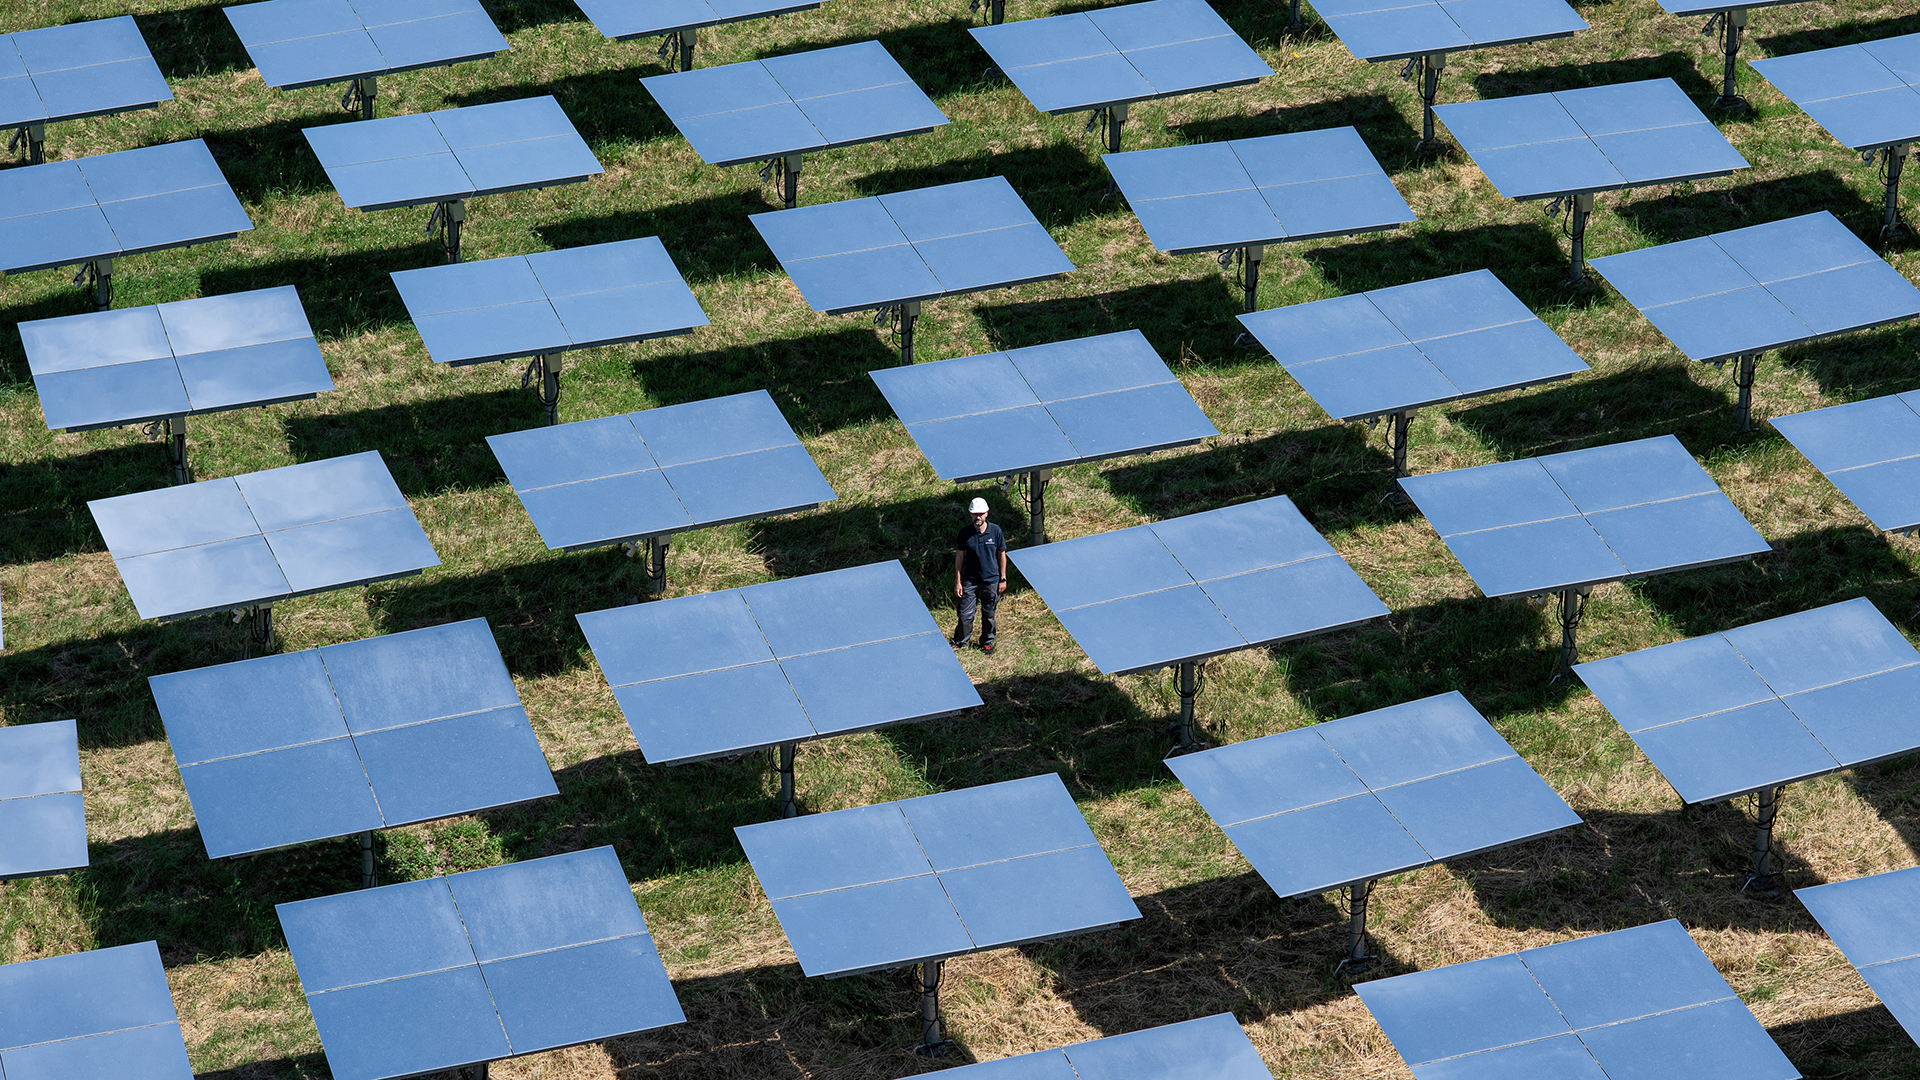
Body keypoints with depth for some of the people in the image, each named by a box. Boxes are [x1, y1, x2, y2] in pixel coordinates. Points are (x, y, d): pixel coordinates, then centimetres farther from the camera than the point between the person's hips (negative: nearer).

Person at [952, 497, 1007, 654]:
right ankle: (960, 642, 18)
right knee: (965, 614, 0)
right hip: (970, 580, 0)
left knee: (989, 614, 13)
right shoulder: (965, 533, -6)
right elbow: (959, 557, 1)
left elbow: (1002, 554, 3)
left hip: (991, 580, 0)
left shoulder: (995, 531, -6)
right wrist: (957, 582, -1)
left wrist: (1003, 579, 3)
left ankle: (987, 642, 30)